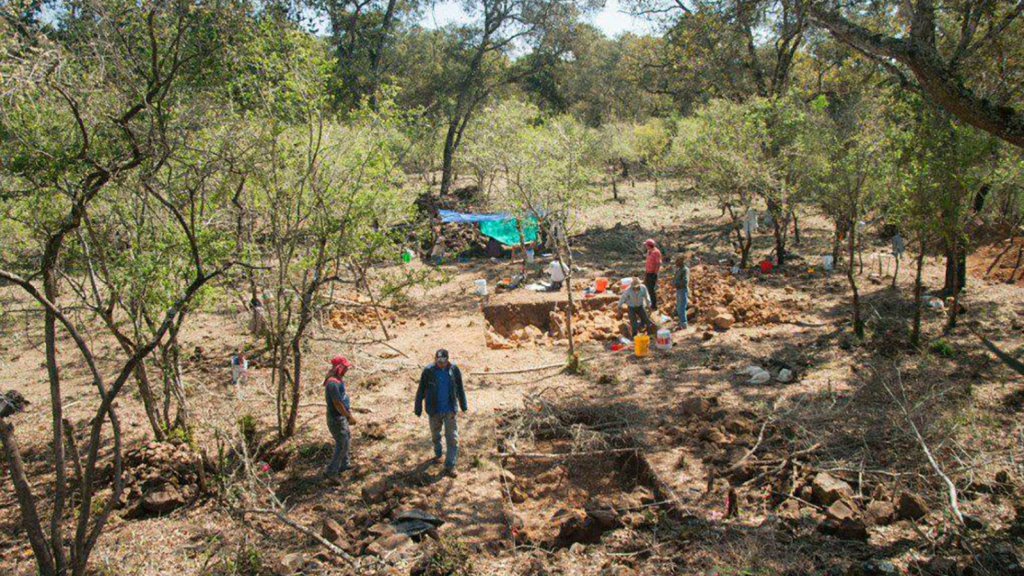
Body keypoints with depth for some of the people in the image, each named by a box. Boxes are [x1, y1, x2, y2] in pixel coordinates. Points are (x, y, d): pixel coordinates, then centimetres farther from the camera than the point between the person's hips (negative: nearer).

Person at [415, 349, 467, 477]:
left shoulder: (454, 369, -9)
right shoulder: (428, 371, -13)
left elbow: (460, 388, 4)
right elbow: (421, 391, -5)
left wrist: (463, 405, 13)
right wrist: (418, 409, -1)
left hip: (450, 410, 0)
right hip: (434, 410, 0)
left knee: (452, 438, -4)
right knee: (435, 434, 19)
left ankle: (449, 466, 1)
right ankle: (438, 453, 46)